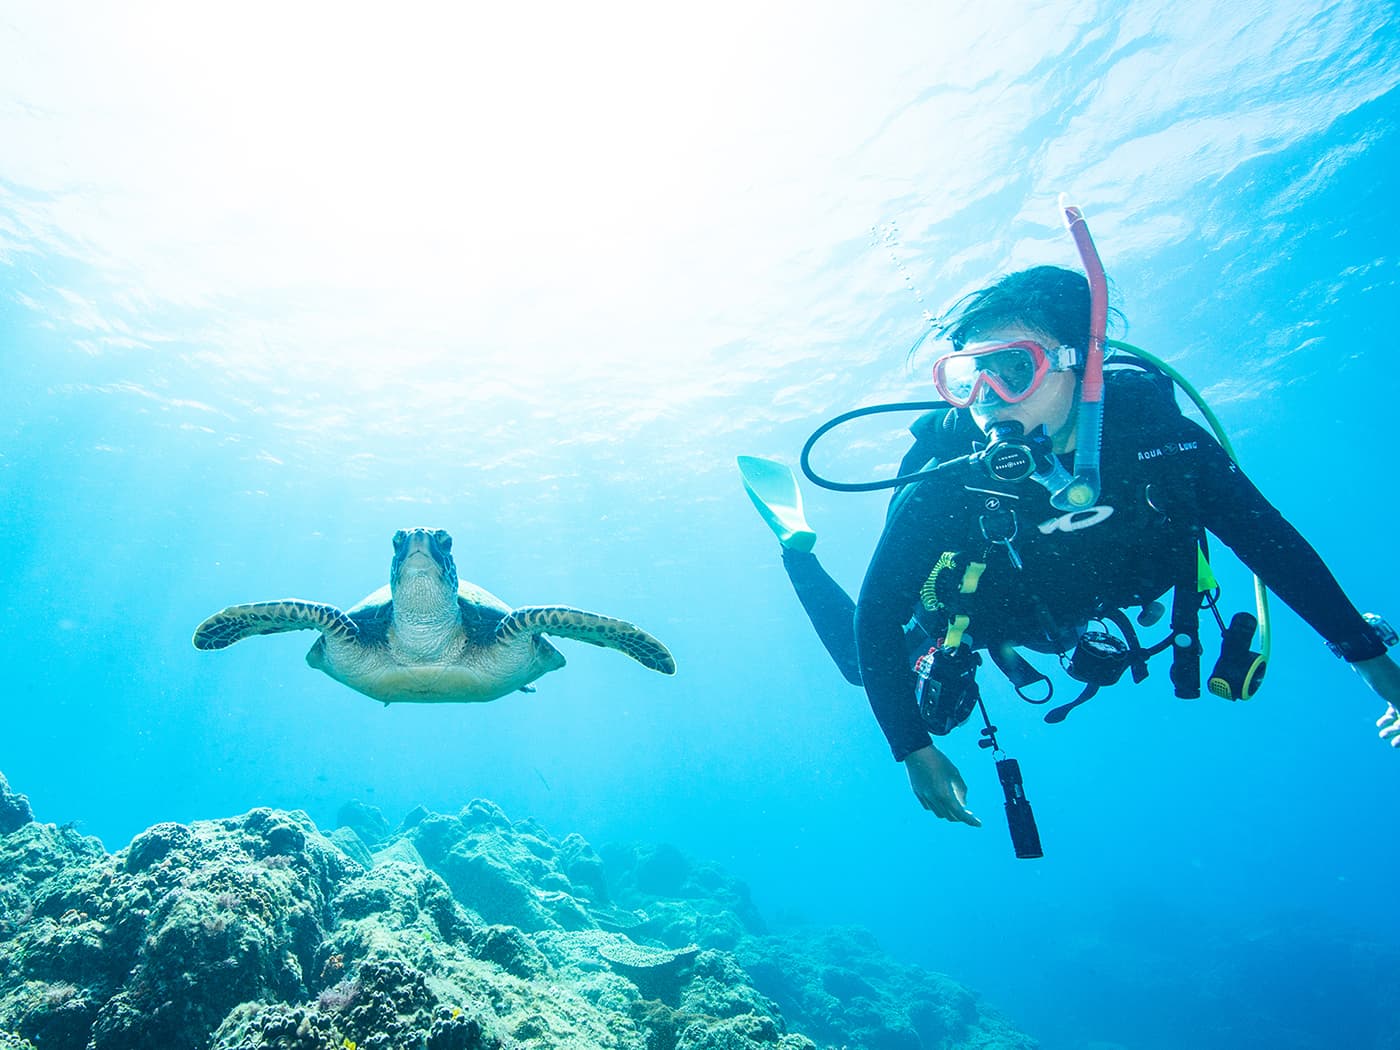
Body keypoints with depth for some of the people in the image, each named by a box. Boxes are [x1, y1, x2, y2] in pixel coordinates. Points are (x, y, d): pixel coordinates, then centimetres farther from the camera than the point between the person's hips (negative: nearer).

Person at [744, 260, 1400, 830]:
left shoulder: (1156, 437, -34)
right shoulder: (945, 486, -42)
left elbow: (1272, 543, -20)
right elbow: (876, 618, -32)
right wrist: (915, 753, -30)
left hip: (1071, 612, 3)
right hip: (962, 611, -3)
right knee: (864, 664, 18)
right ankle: (796, 540, 31)